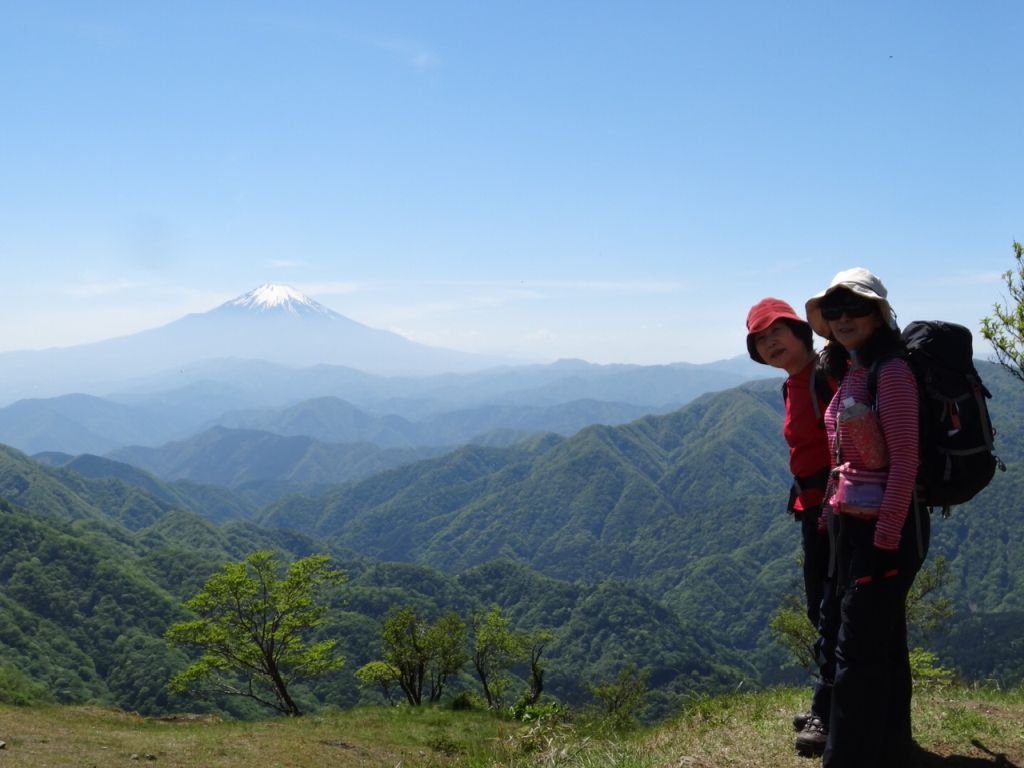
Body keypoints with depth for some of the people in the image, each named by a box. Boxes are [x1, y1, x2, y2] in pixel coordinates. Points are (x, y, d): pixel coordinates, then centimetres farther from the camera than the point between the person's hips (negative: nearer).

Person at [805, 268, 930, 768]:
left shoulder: (891, 371, -14)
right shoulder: (849, 372, 13)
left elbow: (904, 461, -18)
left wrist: (886, 539, -21)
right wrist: (832, 515, 16)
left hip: (884, 528, -9)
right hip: (850, 524, 9)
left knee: (858, 651, -5)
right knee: (883, 647, 17)